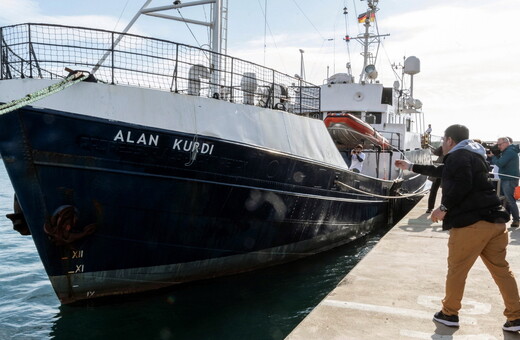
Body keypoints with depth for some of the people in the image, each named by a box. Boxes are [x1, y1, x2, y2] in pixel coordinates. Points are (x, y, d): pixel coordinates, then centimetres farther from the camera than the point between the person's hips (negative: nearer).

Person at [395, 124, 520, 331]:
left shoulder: (458, 156, -4)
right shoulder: (471, 156, 27)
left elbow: (462, 184, -22)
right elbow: (440, 171, 38)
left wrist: (444, 207, -12)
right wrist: (411, 167, 45)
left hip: (471, 222, -9)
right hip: (495, 220, 9)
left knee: (456, 271, 4)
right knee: (501, 270, 12)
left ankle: (449, 314, 16)